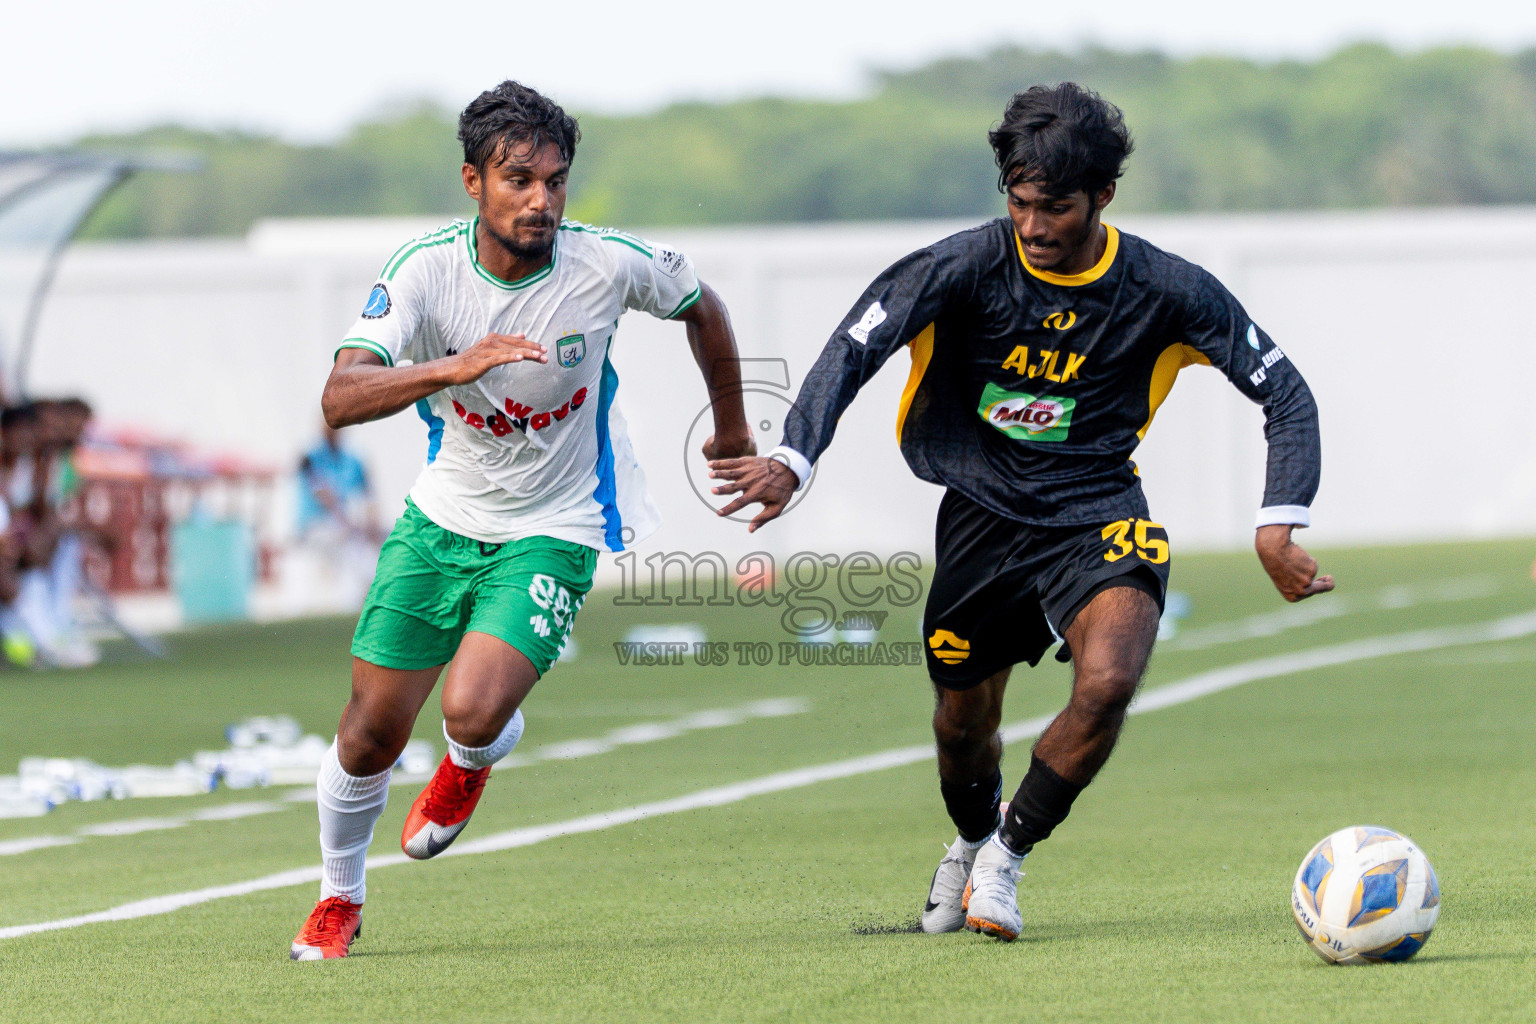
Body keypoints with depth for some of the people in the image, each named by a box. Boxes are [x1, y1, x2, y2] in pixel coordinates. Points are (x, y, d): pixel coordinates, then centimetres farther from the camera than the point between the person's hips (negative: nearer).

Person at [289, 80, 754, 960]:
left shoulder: (609, 265, -17)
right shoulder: (426, 270, -18)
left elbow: (702, 306, 6)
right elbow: (341, 399, -30)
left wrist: (733, 427, 18)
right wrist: (454, 368, -46)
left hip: (552, 532, -2)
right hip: (444, 516, 2)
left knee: (474, 710, -23)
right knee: (372, 731, 3)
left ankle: (471, 761, 17)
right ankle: (339, 900, 31)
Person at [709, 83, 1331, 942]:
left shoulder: (1165, 290, -13)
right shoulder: (967, 267, -16)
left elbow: (1285, 394, -5)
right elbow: (855, 347, -22)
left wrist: (1279, 524, -16)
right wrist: (792, 461, -38)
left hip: (1097, 514, -1)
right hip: (982, 510, 1)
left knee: (1108, 682, -26)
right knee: (964, 722, 11)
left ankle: (1007, 855, -2)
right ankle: (972, 840, 48)